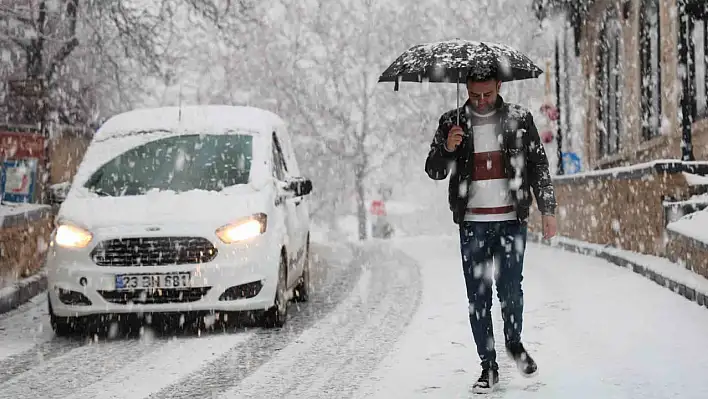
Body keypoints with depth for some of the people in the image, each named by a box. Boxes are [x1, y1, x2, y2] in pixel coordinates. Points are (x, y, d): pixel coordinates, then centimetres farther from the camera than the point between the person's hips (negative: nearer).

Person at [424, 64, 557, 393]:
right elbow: (434, 171, 4)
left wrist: (548, 209, 5)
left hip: (511, 221, -1)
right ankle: (488, 366, 11)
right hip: (472, 224, 1)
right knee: (478, 298, 2)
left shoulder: (519, 119, 3)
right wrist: (447, 148, -17)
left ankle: (514, 342, 24)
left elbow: (538, 165, 9)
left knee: (510, 290, -6)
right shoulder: (452, 122, 3)